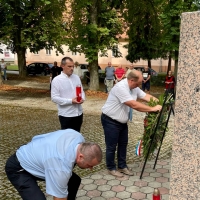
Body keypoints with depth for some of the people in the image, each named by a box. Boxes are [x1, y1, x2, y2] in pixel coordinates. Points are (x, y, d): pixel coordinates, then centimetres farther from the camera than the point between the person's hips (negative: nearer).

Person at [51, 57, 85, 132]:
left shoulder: (76, 77, 8)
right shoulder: (56, 80, -9)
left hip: (78, 113, 5)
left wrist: (82, 98, -9)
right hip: (66, 115, -5)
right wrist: (71, 101, -22)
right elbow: (54, 98, -14)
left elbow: (82, 91, 14)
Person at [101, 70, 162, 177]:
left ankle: (122, 166, 30)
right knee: (111, 146, 4)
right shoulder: (121, 87, -29)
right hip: (110, 121, -9)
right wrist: (153, 109, -29)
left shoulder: (134, 88, 1)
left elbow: (146, 96, 3)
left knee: (123, 144, 16)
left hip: (122, 121, 9)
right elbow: (134, 105, -33)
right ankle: (111, 168, 21)